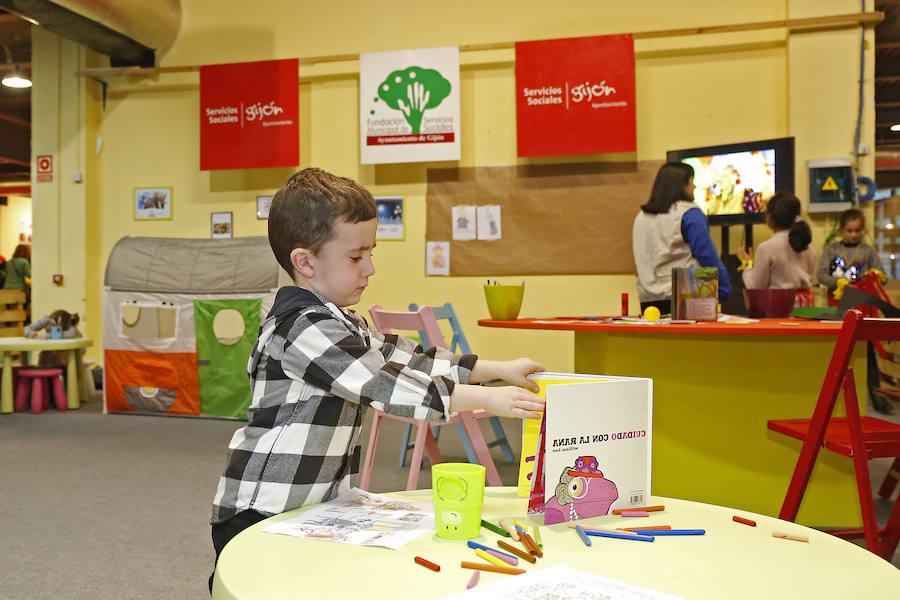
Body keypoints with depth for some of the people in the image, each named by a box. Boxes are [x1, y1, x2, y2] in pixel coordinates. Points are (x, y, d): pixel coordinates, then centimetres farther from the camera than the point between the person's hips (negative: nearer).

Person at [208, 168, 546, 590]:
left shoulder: (340, 323, 13)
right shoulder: (303, 328, -19)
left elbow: (405, 358, 12)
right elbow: (382, 386, -25)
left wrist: (496, 369, 6)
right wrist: (486, 399, -24)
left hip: (313, 507, 8)